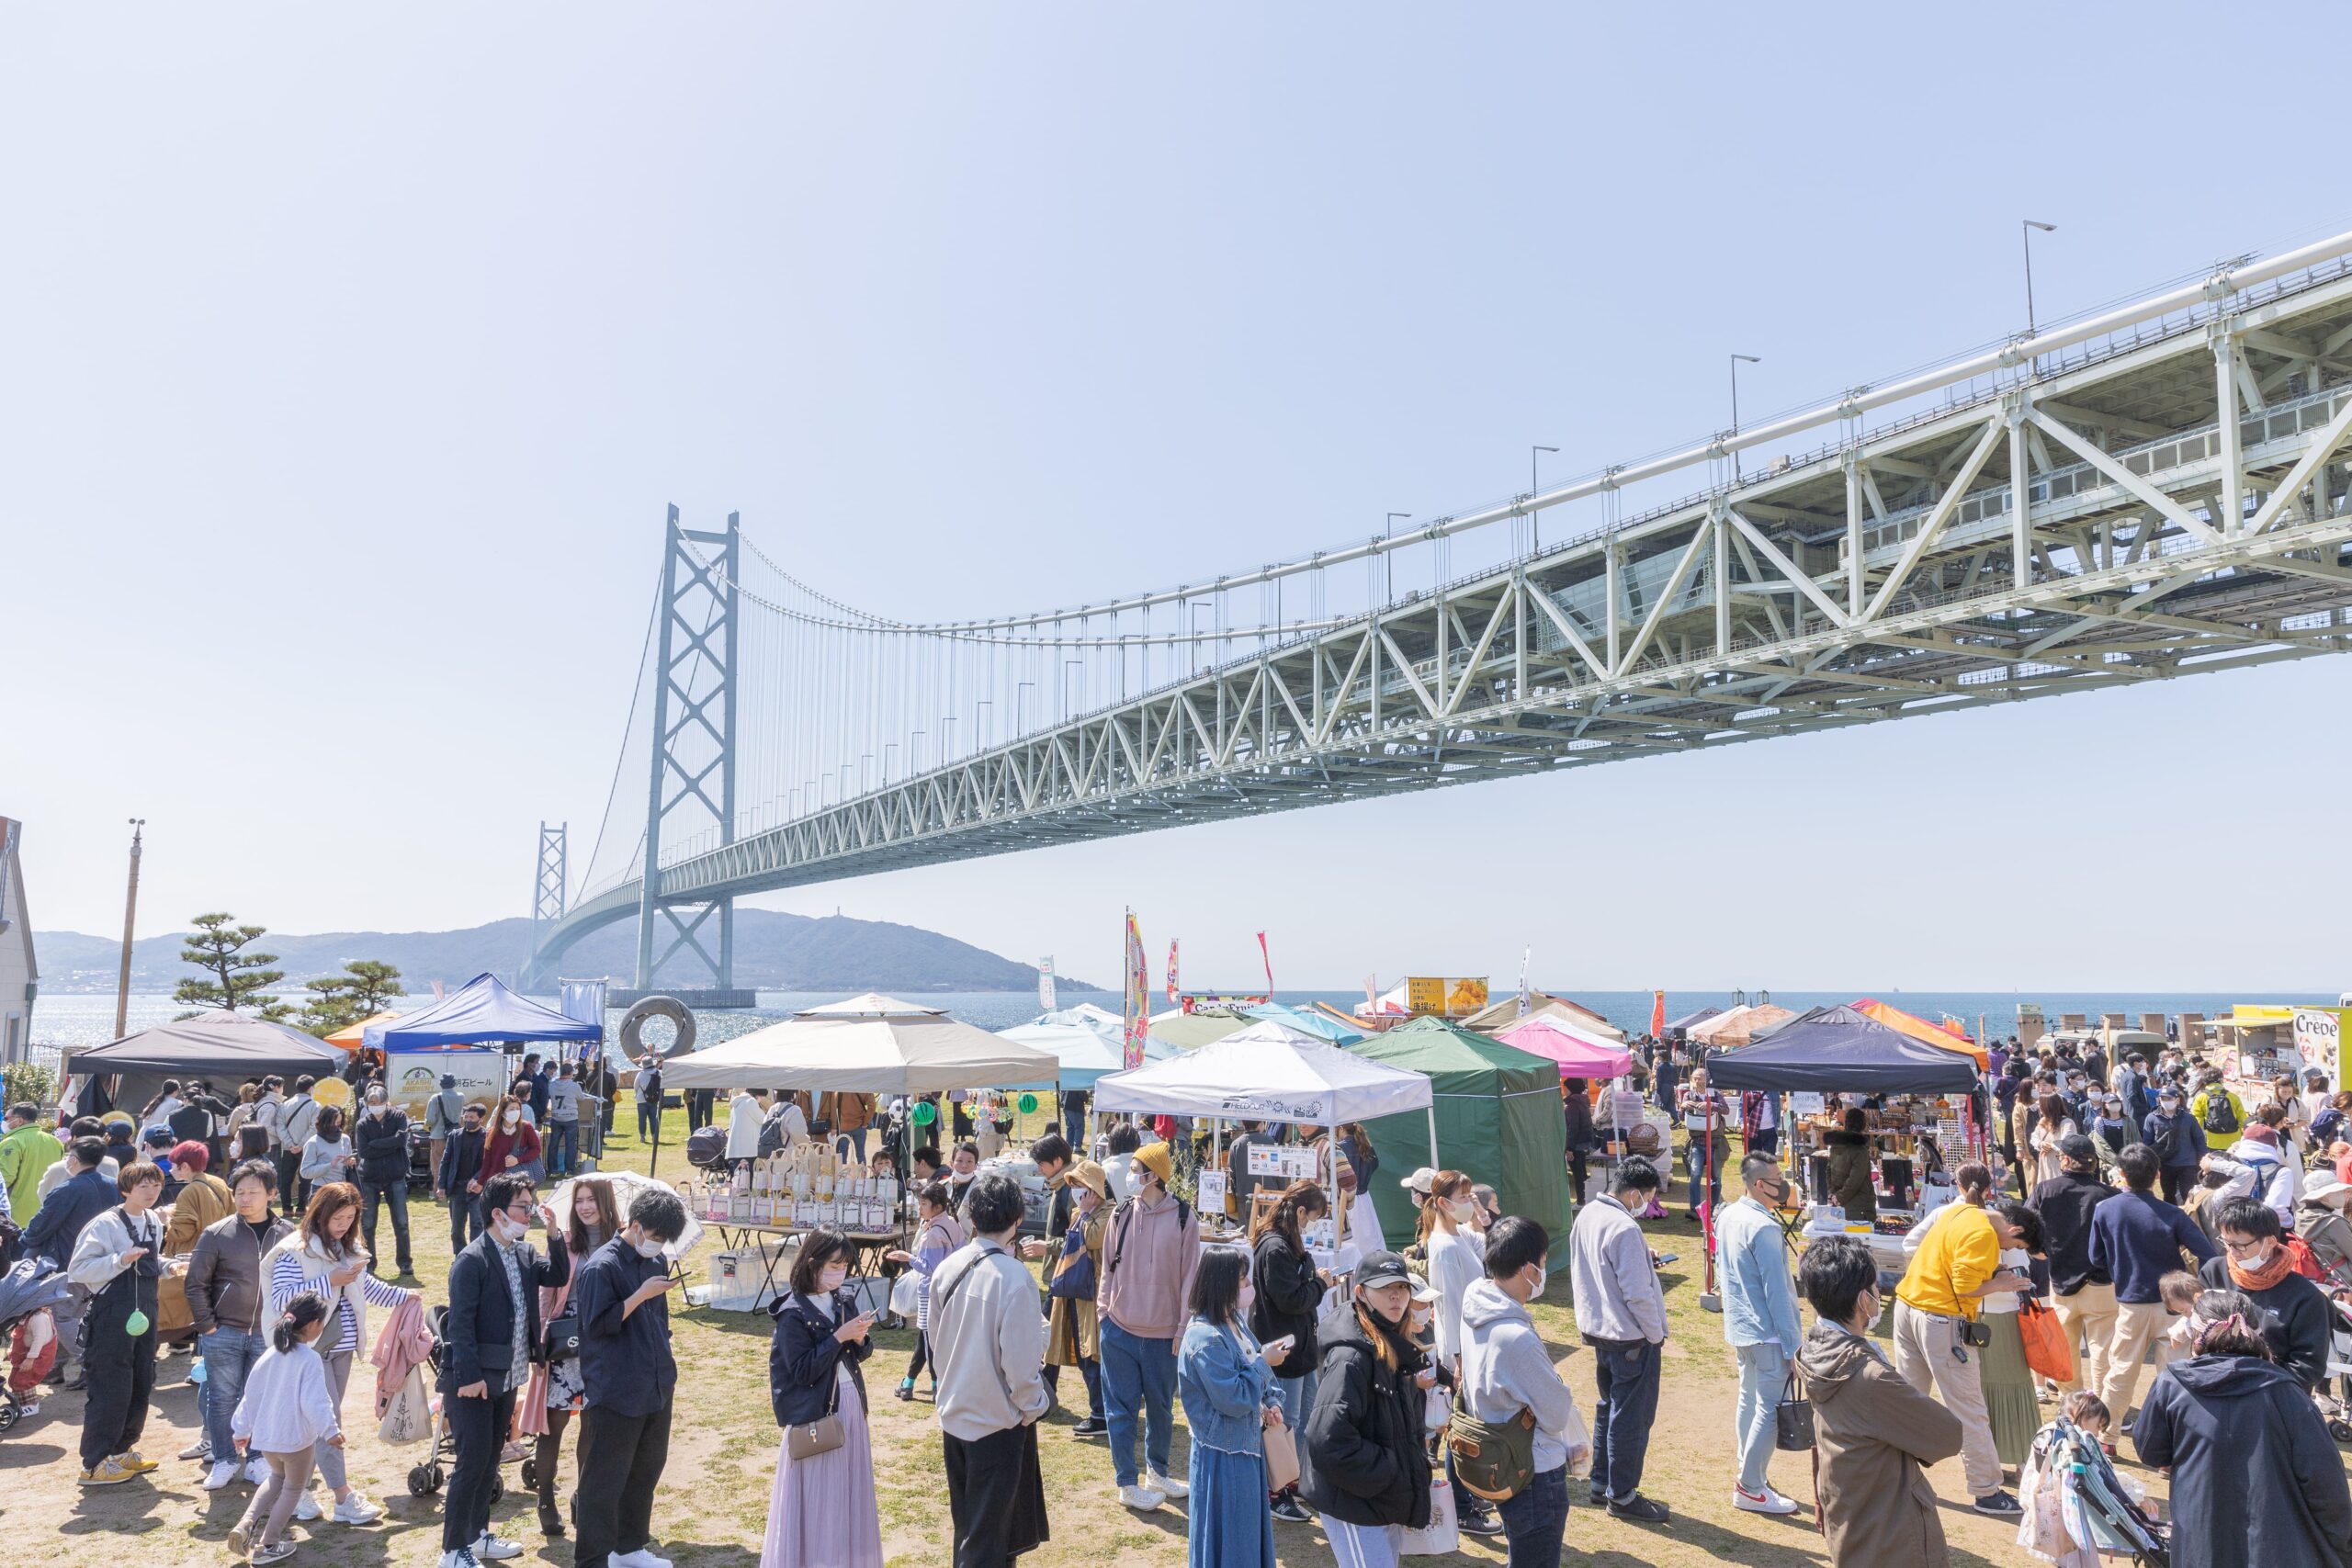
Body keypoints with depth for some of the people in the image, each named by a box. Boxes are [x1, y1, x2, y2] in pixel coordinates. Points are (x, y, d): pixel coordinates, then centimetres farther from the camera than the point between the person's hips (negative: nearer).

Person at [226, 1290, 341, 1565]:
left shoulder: (270, 1354, 2)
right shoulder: (310, 1359, -19)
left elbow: (251, 1394, 11)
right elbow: (315, 1401, -26)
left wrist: (243, 1428, 22)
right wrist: (330, 1430, -23)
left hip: (264, 1435, 7)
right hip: (296, 1437, -7)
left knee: (277, 1477, 30)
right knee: (293, 1489, 15)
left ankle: (245, 1525, 12)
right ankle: (268, 1546, 17)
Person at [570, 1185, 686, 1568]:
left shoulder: (656, 1261, 6)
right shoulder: (601, 1266, -17)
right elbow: (597, 1325, -20)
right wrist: (641, 1295, -24)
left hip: (655, 1387, 7)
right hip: (614, 1393, -7)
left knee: (645, 1471, 18)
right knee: (604, 1479, 3)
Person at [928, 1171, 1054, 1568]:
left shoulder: (948, 1269, -4)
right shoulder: (1013, 1276, -23)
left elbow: (936, 1340, 7)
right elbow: (1020, 1360, -21)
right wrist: (1034, 1405, -5)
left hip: (954, 1414, 6)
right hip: (998, 1420, -6)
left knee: (967, 1525, 23)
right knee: (987, 1535, 8)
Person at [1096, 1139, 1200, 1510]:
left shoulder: (1183, 1219, -8)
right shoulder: (1122, 1214, -2)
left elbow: (1190, 1276, -4)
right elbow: (1109, 1266, 6)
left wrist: (1184, 1328, -4)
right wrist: (1105, 1311, 2)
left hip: (1163, 1333, -1)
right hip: (1120, 1328, 1)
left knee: (1161, 1408, 15)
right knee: (1122, 1408, 5)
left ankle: (1157, 1472, 35)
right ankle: (1127, 1483, 18)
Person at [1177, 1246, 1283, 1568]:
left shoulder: (1234, 1321, 3)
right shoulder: (1206, 1339, -26)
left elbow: (1256, 1370, 14)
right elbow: (1234, 1399, -26)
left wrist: (1271, 1402, -2)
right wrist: (1263, 1361, -18)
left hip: (1247, 1444, 9)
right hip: (1223, 1454, -9)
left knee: (1249, 1533, 22)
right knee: (1227, 1542, 5)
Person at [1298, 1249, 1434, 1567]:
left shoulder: (1398, 1347, 6)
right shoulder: (1351, 1357, -22)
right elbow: (1328, 1440, -29)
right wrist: (1385, 1475, -20)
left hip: (1390, 1499, 9)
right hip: (1355, 1500, -9)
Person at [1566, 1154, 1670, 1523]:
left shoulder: (1586, 1215, 2)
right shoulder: (1624, 1229, -26)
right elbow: (1637, 1293, -25)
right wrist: (1656, 1333, -10)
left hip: (1598, 1329, 9)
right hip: (1632, 1338, -9)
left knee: (1607, 1406, 21)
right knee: (1631, 1417, 5)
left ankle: (1602, 1481, 32)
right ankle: (1622, 1496, 15)